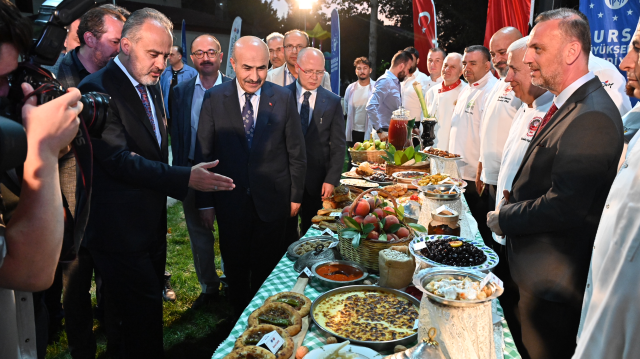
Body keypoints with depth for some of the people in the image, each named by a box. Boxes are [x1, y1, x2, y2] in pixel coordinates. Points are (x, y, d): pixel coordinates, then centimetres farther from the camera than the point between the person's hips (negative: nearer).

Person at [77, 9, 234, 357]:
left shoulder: (151, 88, 11)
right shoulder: (96, 88, -17)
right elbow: (118, 159, -25)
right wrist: (185, 178, -28)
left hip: (152, 224, 9)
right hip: (121, 232, -9)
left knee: (150, 303, 21)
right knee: (143, 315, 0)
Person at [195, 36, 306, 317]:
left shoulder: (284, 98, -3)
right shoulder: (213, 98, -4)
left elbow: (296, 153, 2)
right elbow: (203, 154, -2)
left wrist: (296, 196, 2)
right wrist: (205, 202, -3)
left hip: (272, 200, 0)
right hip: (230, 201, 0)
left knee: (267, 268, 13)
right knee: (235, 268, 15)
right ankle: (239, 318, 37)